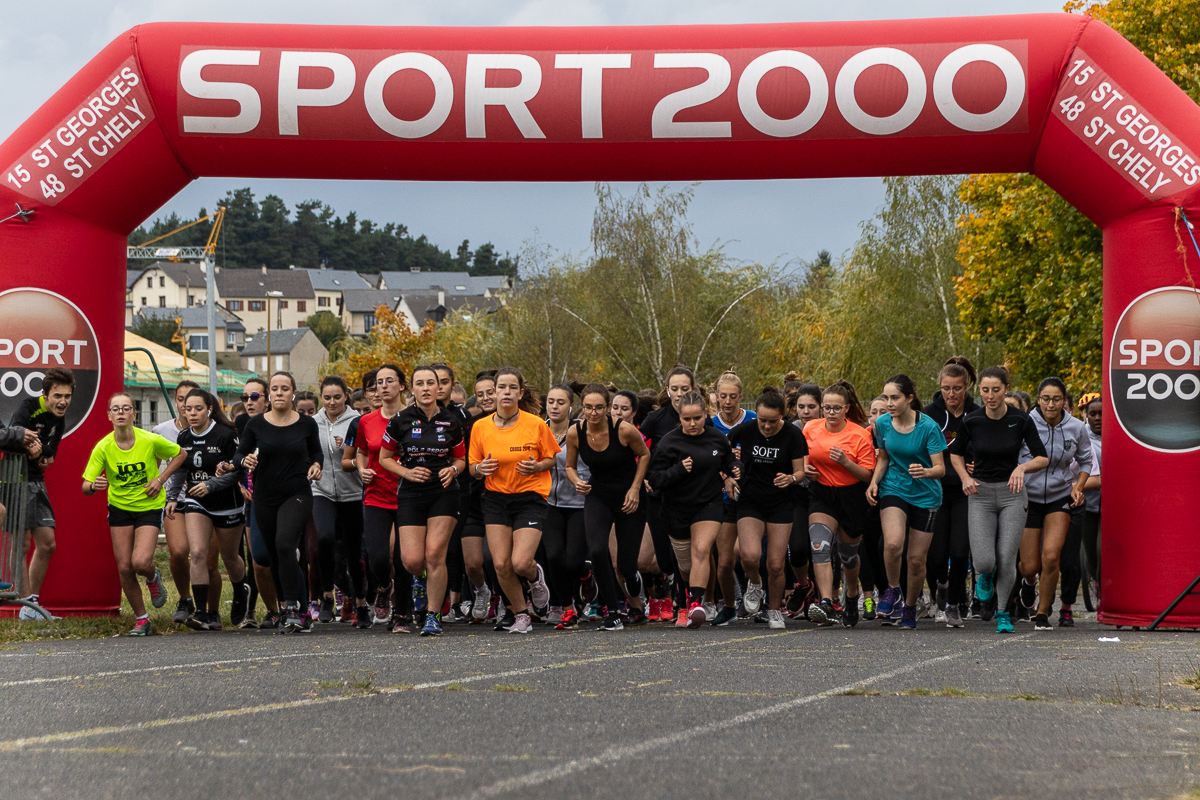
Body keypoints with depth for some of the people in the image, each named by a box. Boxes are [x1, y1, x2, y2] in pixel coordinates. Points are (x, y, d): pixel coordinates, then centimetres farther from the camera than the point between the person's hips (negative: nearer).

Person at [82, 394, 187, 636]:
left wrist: (160, 479, -9)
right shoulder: (103, 447, -12)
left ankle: (153, 577, 19)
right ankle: (142, 620, 16)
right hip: (119, 508, 2)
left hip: (149, 507, -2)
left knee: (140, 562, -20)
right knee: (124, 568, -2)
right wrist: (93, 486, -36)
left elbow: (180, 454, 2)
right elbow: (86, 486, -12)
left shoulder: (150, 440, -16)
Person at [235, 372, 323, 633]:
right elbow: (239, 455, 6)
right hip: (265, 499, 3)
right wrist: (245, 461, -16)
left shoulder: (307, 424, 0)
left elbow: (316, 451, 17)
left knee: (284, 544, -26)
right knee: (275, 559, 8)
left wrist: (316, 465, -4)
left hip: (297, 496, -3)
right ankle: (303, 611, 25)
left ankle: (292, 609, -21)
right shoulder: (256, 424, 1)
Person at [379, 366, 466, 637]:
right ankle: (419, 581, 29)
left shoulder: (451, 421, 3)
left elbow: (461, 459, 15)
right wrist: (407, 472, -8)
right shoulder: (400, 421, -1)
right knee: (412, 560, -9)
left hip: (444, 493, 0)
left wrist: (453, 470, -8)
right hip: (410, 495, 0)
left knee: (435, 554, -12)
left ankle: (434, 616, 1)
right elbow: (384, 458, 8)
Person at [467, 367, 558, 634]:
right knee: (501, 565, -6)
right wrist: (480, 469, -14)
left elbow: (551, 458, 5)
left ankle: (536, 577, 23)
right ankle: (521, 616, 16)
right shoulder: (480, 427, 0)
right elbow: (473, 468, 9)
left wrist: (537, 466, -16)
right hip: (496, 499, 3)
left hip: (530, 498, -3)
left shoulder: (536, 424, -7)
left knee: (520, 563, -16)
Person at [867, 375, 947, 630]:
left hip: (925, 495, -2)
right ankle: (893, 590, 0)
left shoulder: (928, 427, -17)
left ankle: (910, 607, 28)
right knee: (893, 543, -26)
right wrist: (874, 482, -2)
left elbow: (940, 468, -18)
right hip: (893, 490, 2)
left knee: (917, 559, 4)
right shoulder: (882, 423, -4)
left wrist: (925, 471, -40)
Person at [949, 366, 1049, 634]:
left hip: (1012, 492, 0)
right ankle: (985, 580, 25)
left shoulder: (1020, 419, -8)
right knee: (984, 561, -13)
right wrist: (965, 477, -7)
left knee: (1006, 560, -10)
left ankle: (1003, 612, 13)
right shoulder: (972, 421, -6)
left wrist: (1022, 467, -24)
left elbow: (1043, 458, -4)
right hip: (980, 493, 0)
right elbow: (956, 453, 11)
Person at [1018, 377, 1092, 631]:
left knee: (1051, 557, -16)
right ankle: (1029, 582, 40)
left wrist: (1078, 487, -2)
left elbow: (1086, 460, 12)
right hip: (1028, 497, -1)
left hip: (1060, 498, 1)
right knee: (1030, 566, 0)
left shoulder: (1076, 428, -5)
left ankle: (1042, 614, 3)